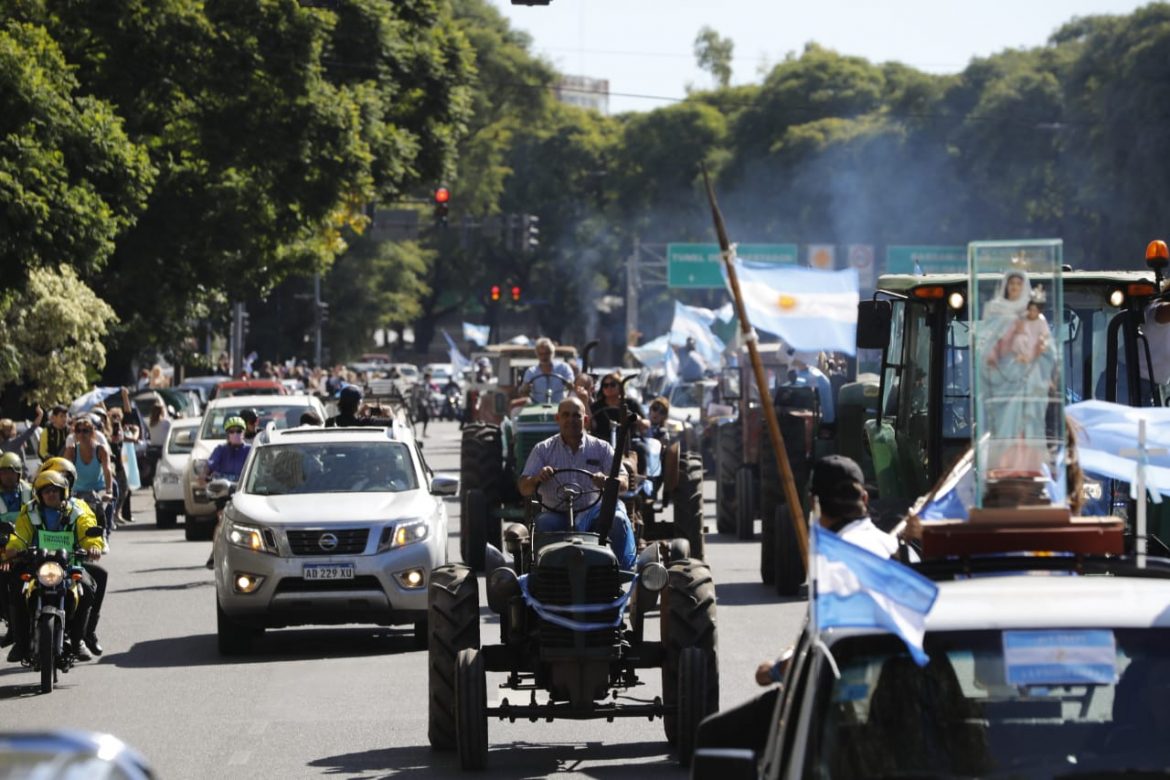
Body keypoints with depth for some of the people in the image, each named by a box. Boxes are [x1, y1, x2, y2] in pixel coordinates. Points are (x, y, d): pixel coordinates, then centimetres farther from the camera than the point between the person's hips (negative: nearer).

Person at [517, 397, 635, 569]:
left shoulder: (601, 448, 11)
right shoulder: (543, 450, 11)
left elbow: (623, 484, 2)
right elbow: (524, 489, 3)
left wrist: (606, 481, -23)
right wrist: (537, 479, -21)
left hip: (593, 511, 0)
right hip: (557, 513, 0)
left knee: (618, 520, -29)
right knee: (543, 523, -33)